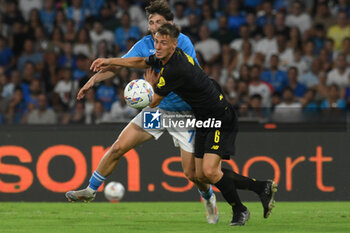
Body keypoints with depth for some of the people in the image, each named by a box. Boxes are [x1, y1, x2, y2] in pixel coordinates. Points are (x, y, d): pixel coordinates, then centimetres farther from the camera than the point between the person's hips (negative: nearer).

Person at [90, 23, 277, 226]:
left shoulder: (175, 69, -27)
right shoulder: (165, 57, 1)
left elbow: (152, 102, -15)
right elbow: (141, 61, 23)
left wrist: (150, 83, 4)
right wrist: (110, 62, 21)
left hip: (221, 120, -10)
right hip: (204, 121, 10)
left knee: (209, 171, -21)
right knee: (201, 175, 9)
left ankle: (240, 211, 2)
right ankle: (261, 187, 20)